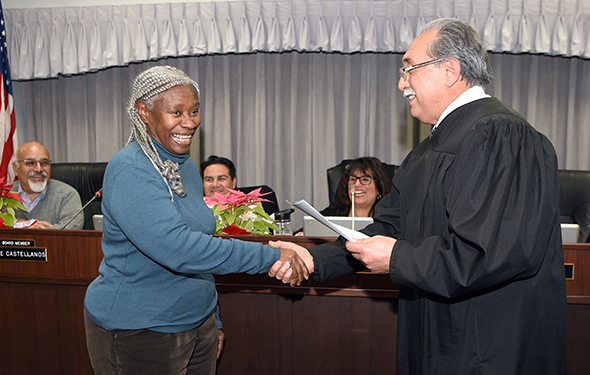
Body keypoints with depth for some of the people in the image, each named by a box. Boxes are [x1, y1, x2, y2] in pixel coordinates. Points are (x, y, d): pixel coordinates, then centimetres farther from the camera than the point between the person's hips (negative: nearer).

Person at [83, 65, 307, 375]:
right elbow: (177, 249, -31)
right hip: (137, 331, -7)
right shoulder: (129, 172, -20)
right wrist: (271, 257, -29)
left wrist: (213, 320, 15)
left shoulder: (187, 166, 6)